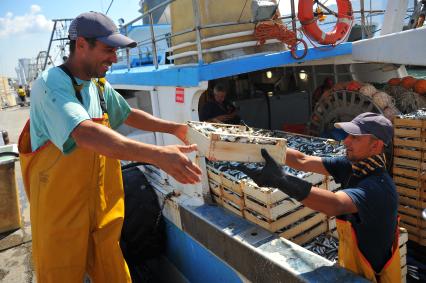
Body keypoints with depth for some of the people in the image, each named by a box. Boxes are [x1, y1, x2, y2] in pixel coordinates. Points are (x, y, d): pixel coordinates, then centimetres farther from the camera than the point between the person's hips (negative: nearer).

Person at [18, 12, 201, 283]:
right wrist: (157, 154, -43)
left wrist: (174, 127, 14)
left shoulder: (100, 86, 5)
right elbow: (87, 134, -36)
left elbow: (128, 115, 21)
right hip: (61, 213, -6)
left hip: (103, 209, 7)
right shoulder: (51, 84, -20)